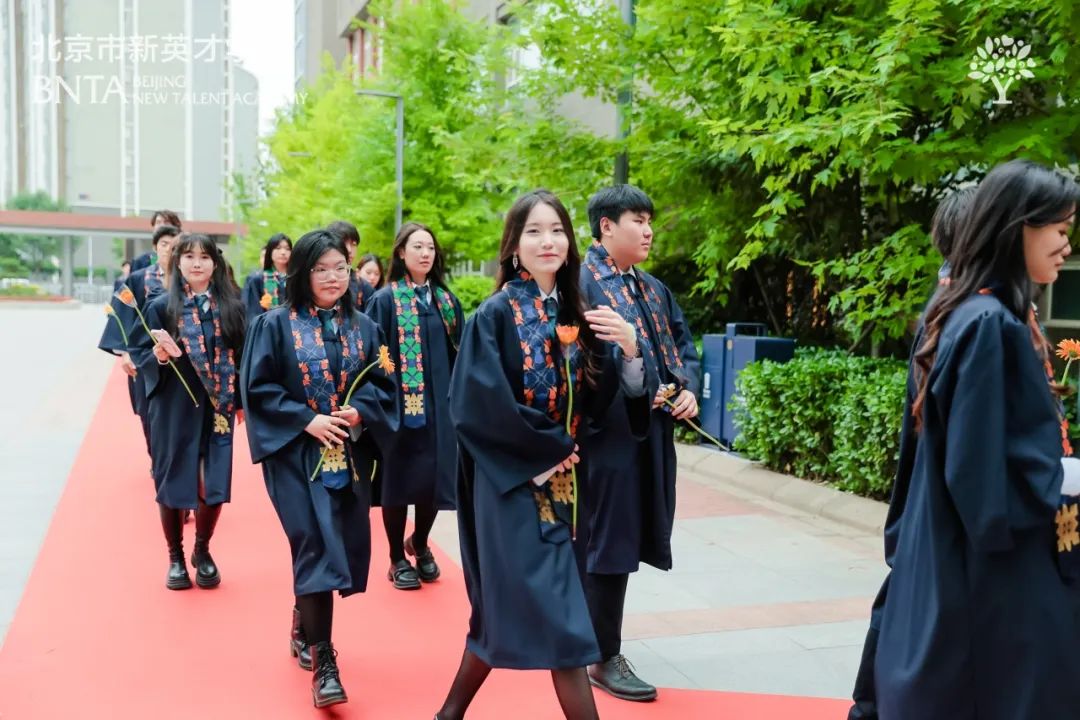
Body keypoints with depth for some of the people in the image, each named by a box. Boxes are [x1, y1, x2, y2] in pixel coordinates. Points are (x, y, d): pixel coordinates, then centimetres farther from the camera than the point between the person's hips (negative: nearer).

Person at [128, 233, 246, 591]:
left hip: (217, 408, 1)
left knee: (214, 483, 1)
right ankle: (176, 557, 24)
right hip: (174, 408, -1)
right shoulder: (161, 307, -3)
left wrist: (242, 401, 6)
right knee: (173, 480, 5)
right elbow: (140, 356, -2)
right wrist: (158, 354, -23)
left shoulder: (231, 306, 2)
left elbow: (240, 356, 7)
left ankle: (202, 551, 25)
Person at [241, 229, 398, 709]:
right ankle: (322, 660, -4)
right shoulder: (275, 325, -4)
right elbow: (257, 388, -7)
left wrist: (360, 412, -13)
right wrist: (306, 420, -16)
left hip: (349, 455, 4)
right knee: (316, 547, -10)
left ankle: (304, 624, 35)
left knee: (344, 547, 9)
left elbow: (384, 383, 7)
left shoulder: (363, 328, 7)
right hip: (297, 453, -4)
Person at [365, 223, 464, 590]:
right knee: (401, 478, 4)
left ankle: (419, 545, 33)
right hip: (400, 403, -4)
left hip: (439, 404, 4)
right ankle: (398, 559, 19)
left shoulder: (445, 299, 9)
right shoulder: (386, 299, -5)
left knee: (434, 476, 8)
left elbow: (458, 352, 13)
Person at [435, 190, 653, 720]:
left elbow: (605, 400, 2)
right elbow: (480, 405, -16)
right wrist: (549, 448, -11)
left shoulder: (575, 316, 7)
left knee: (508, 608, 13)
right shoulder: (494, 315, -10)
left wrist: (629, 350, -17)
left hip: (557, 478, 6)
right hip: (512, 479, -6)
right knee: (554, 611, -6)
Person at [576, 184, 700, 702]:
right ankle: (605, 658, 13)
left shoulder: (653, 289, 16)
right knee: (610, 542, -1)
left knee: (628, 539, 15)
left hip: (652, 430, 8)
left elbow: (683, 346, 19)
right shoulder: (579, 282, -10)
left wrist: (688, 390, 1)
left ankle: (592, 635, 31)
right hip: (608, 431, -8)